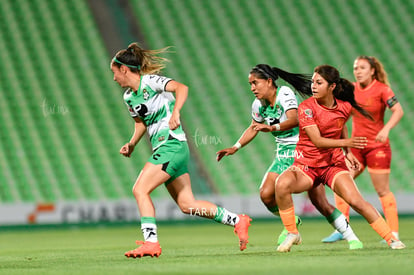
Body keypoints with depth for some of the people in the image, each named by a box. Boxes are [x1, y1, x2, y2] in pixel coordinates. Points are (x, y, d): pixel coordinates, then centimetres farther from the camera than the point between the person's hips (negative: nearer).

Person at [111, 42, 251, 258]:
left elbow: (181, 88, -21)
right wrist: (131, 144, 12)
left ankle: (151, 242, -17)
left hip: (172, 145, -9)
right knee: (187, 205, 7)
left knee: (140, 190, -17)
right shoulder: (128, 96, 15)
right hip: (162, 149, 9)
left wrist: (175, 112, -36)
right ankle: (237, 221, 17)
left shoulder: (150, 81, -9)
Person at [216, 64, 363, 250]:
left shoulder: (285, 94, -16)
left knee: (319, 202, -12)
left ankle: (351, 237, 0)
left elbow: (294, 119, -33)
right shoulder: (258, 105, 5)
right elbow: (253, 129, 23)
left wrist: (272, 127, -47)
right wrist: (235, 148, 13)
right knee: (266, 195, -13)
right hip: (283, 155, 7)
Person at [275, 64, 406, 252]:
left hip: (334, 164, 2)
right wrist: (346, 143, -36)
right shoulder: (306, 107, -15)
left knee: (356, 201, -19)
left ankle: (391, 239, -5)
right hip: (306, 165, -2)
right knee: (282, 184, -32)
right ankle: (292, 234, -14)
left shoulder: (344, 107, -3)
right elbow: (317, 141, -24)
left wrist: (348, 152, 11)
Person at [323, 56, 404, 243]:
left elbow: (398, 111, -21)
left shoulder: (382, 89, -10)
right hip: (356, 145, 5)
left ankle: (394, 233, 2)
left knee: (382, 191, -4)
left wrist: (386, 129, -36)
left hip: (377, 145, -5)